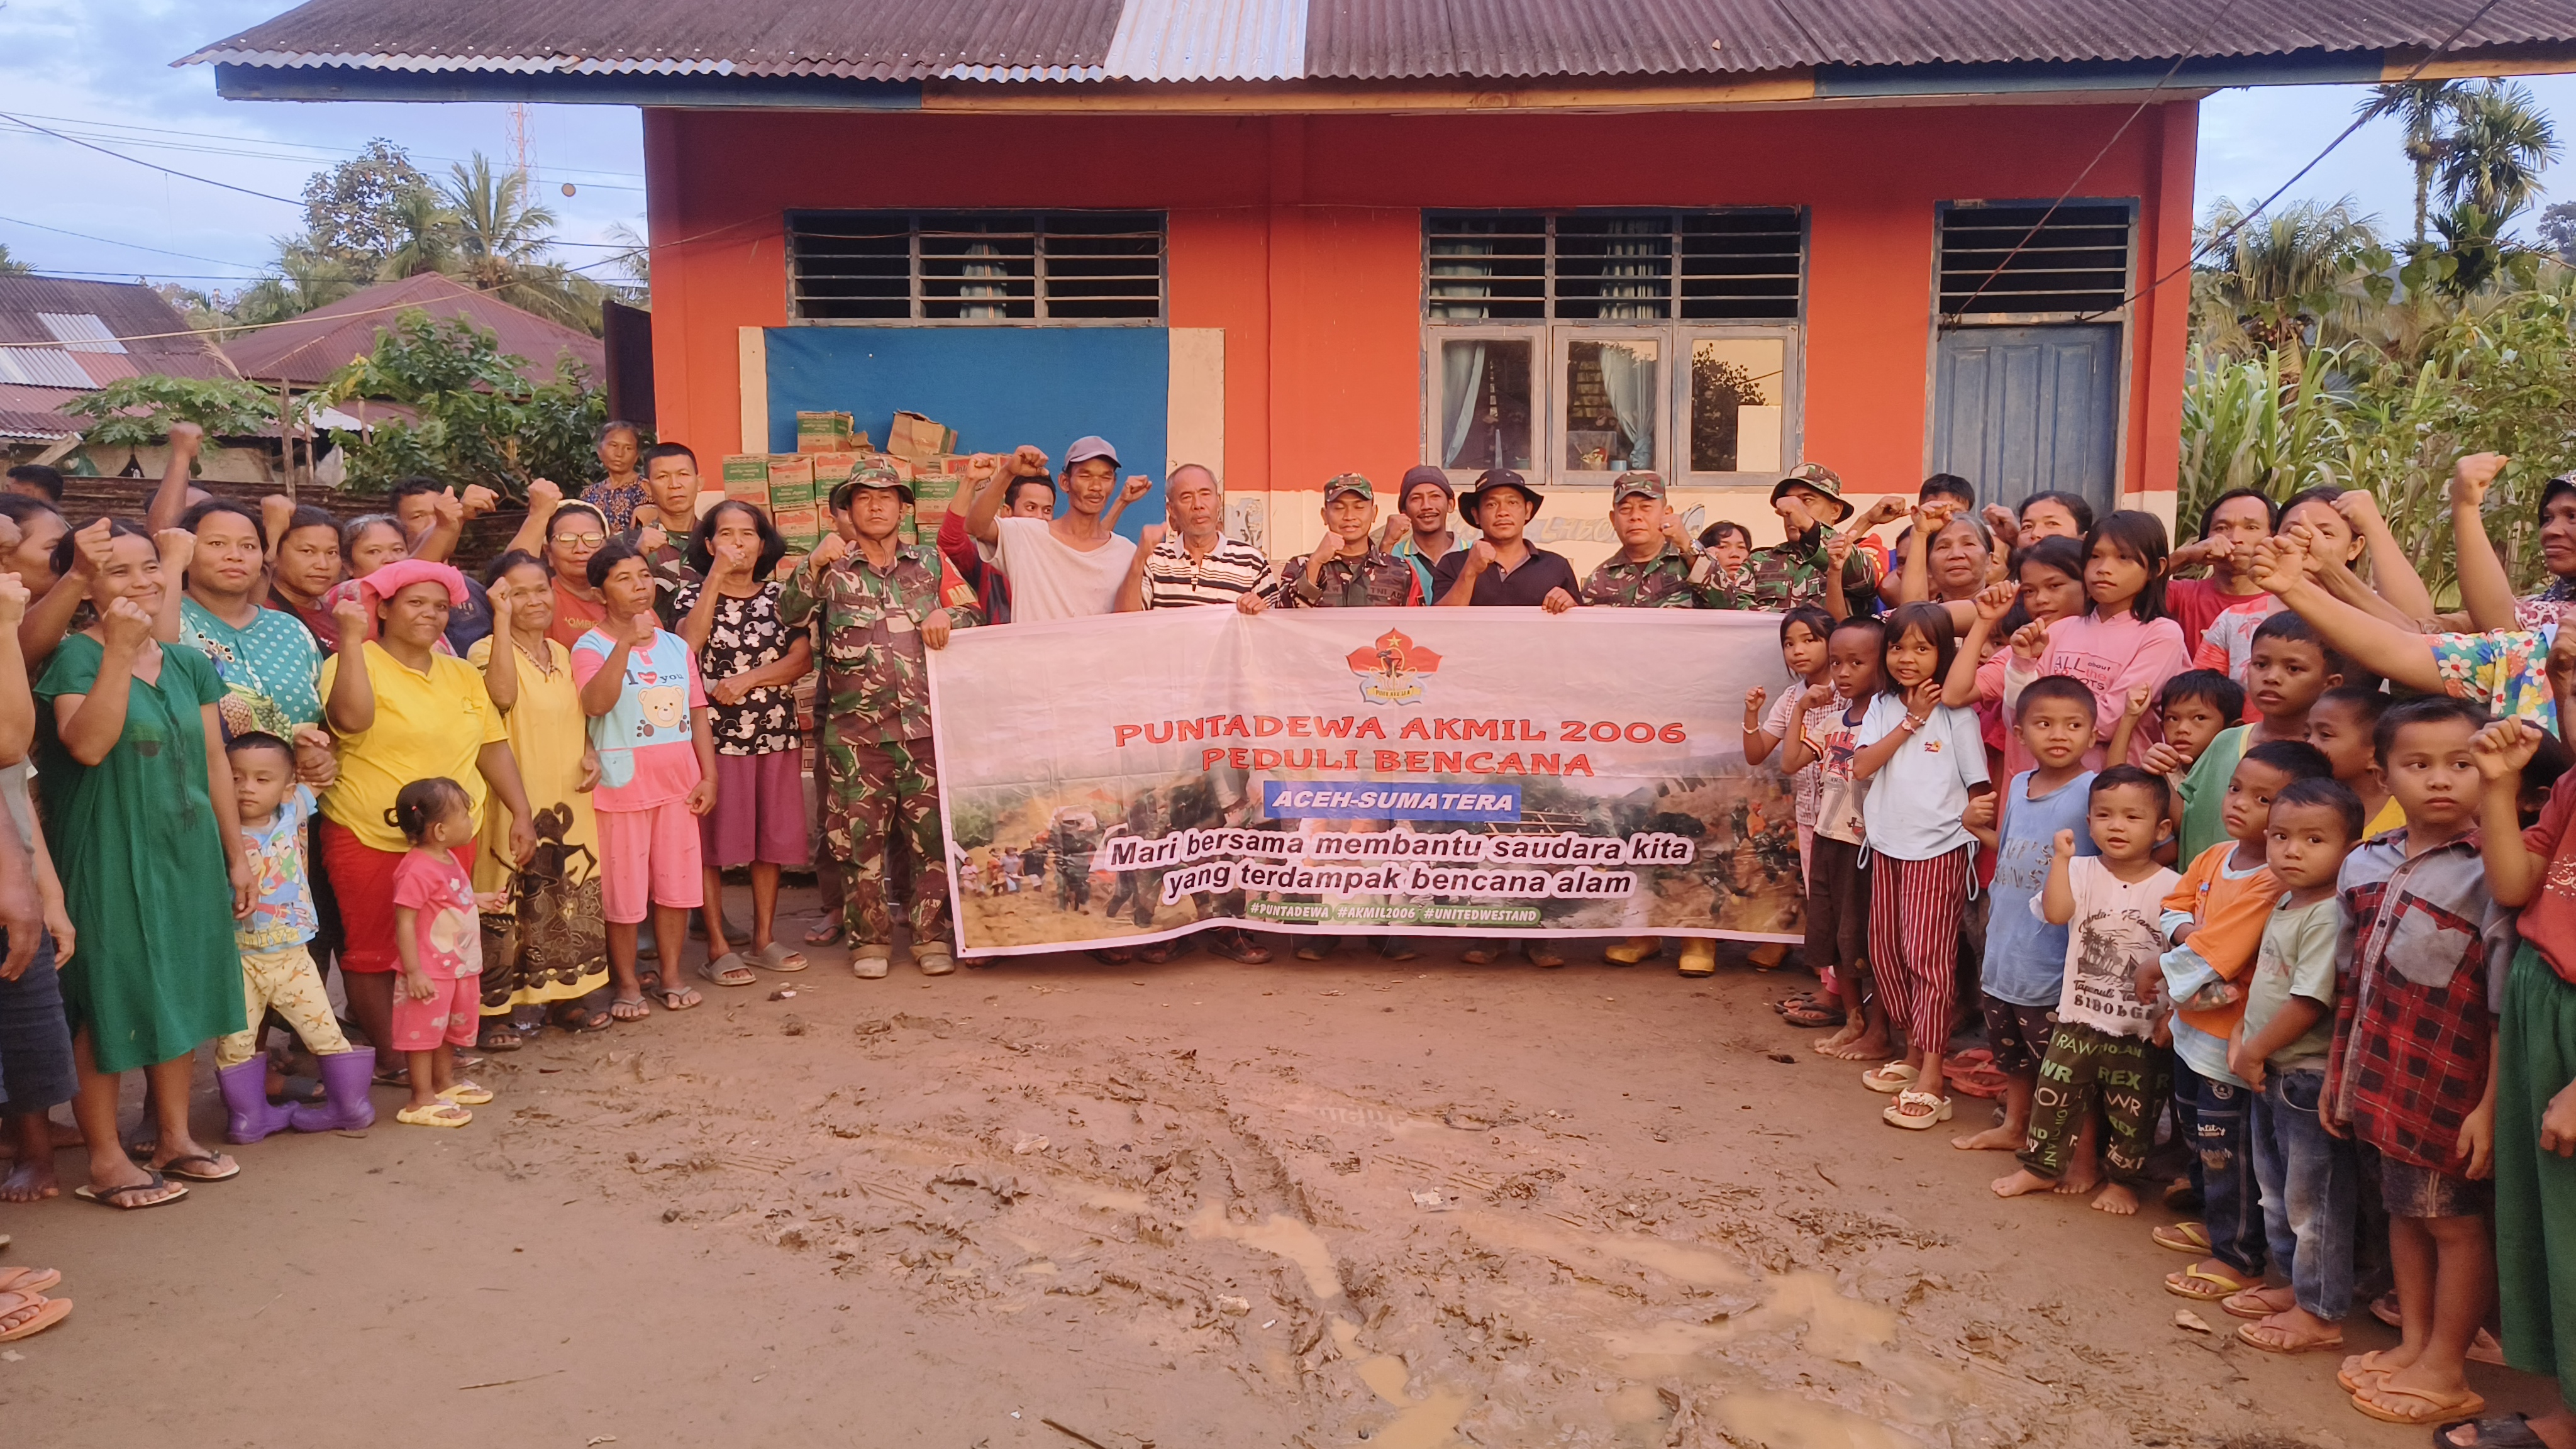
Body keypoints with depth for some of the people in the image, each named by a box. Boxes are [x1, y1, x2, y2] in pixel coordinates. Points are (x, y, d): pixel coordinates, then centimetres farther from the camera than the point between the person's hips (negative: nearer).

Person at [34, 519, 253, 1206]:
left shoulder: (189, 664, 8)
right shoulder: (78, 655, -8)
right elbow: (87, 744, -25)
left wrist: (235, 854, 11)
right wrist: (119, 651, -25)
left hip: (188, 853, 6)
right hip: (109, 858, -6)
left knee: (180, 993, 12)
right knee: (106, 998, 0)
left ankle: (175, 1137, 24)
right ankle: (105, 1158, 11)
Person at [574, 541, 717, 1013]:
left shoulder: (676, 646, 9)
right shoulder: (591, 647, -6)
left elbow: (698, 712, 11)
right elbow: (596, 704, -24)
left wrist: (708, 775, 5)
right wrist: (626, 643, -29)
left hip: (678, 780, 4)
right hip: (622, 784, -4)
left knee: (676, 882, 9)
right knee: (623, 888, 2)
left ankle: (671, 974, 22)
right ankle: (627, 983, 15)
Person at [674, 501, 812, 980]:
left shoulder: (779, 595, 9)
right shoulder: (694, 594, 4)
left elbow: (803, 659, -2)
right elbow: (687, 645, -17)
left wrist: (749, 679, -14)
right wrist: (717, 575, -15)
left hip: (777, 734, 3)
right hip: (714, 735, -2)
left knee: (772, 838, 7)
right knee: (712, 840, -1)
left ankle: (764, 937, 18)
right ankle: (719, 945, 6)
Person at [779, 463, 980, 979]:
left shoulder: (931, 562, 14)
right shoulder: (832, 570, 10)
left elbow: (973, 615, 14)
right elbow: (788, 615, -3)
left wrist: (947, 615, -7)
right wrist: (814, 566, -17)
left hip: (927, 724, 1)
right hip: (856, 730, -1)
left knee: (934, 833, 1)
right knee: (860, 837, 2)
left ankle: (933, 935, 13)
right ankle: (869, 939, 14)